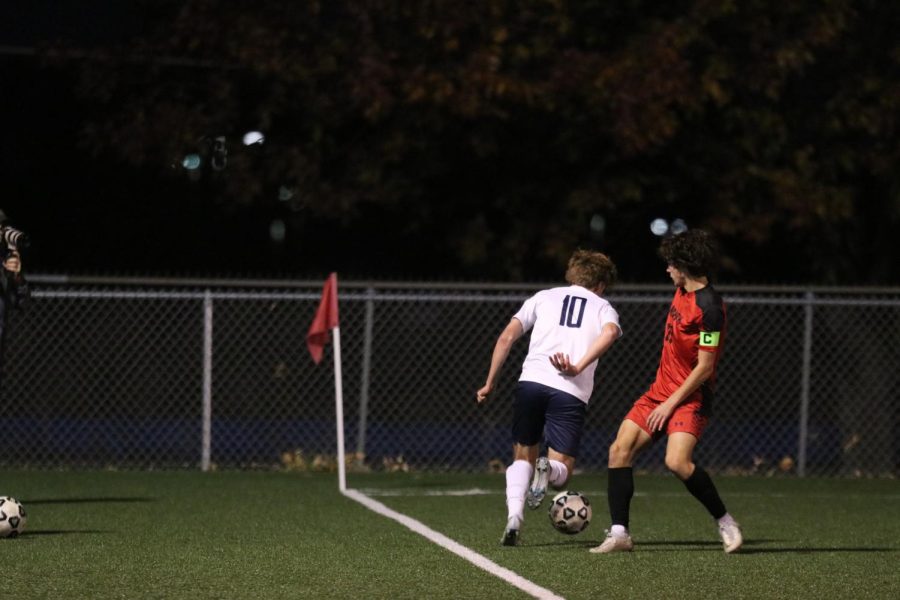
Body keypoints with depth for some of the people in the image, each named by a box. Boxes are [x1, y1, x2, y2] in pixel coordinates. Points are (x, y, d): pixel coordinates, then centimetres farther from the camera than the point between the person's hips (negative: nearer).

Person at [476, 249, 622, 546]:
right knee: (561, 473, 7)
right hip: (570, 393, -2)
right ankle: (548, 469, -31)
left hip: (530, 382, 2)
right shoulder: (603, 308, 18)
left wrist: (490, 384, 16)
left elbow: (506, 337, 11)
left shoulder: (544, 297, 21)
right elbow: (610, 333, -8)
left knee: (523, 458, 18)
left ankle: (514, 515, -8)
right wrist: (579, 368, -15)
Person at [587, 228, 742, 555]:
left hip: (690, 397, -9)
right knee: (619, 450, -3)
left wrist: (670, 404, -17)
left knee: (677, 461, -27)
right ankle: (619, 533, -1)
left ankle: (725, 522, -8)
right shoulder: (682, 291, 7)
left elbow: (705, 368, -20)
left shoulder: (709, 307, -20)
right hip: (661, 389, 9)